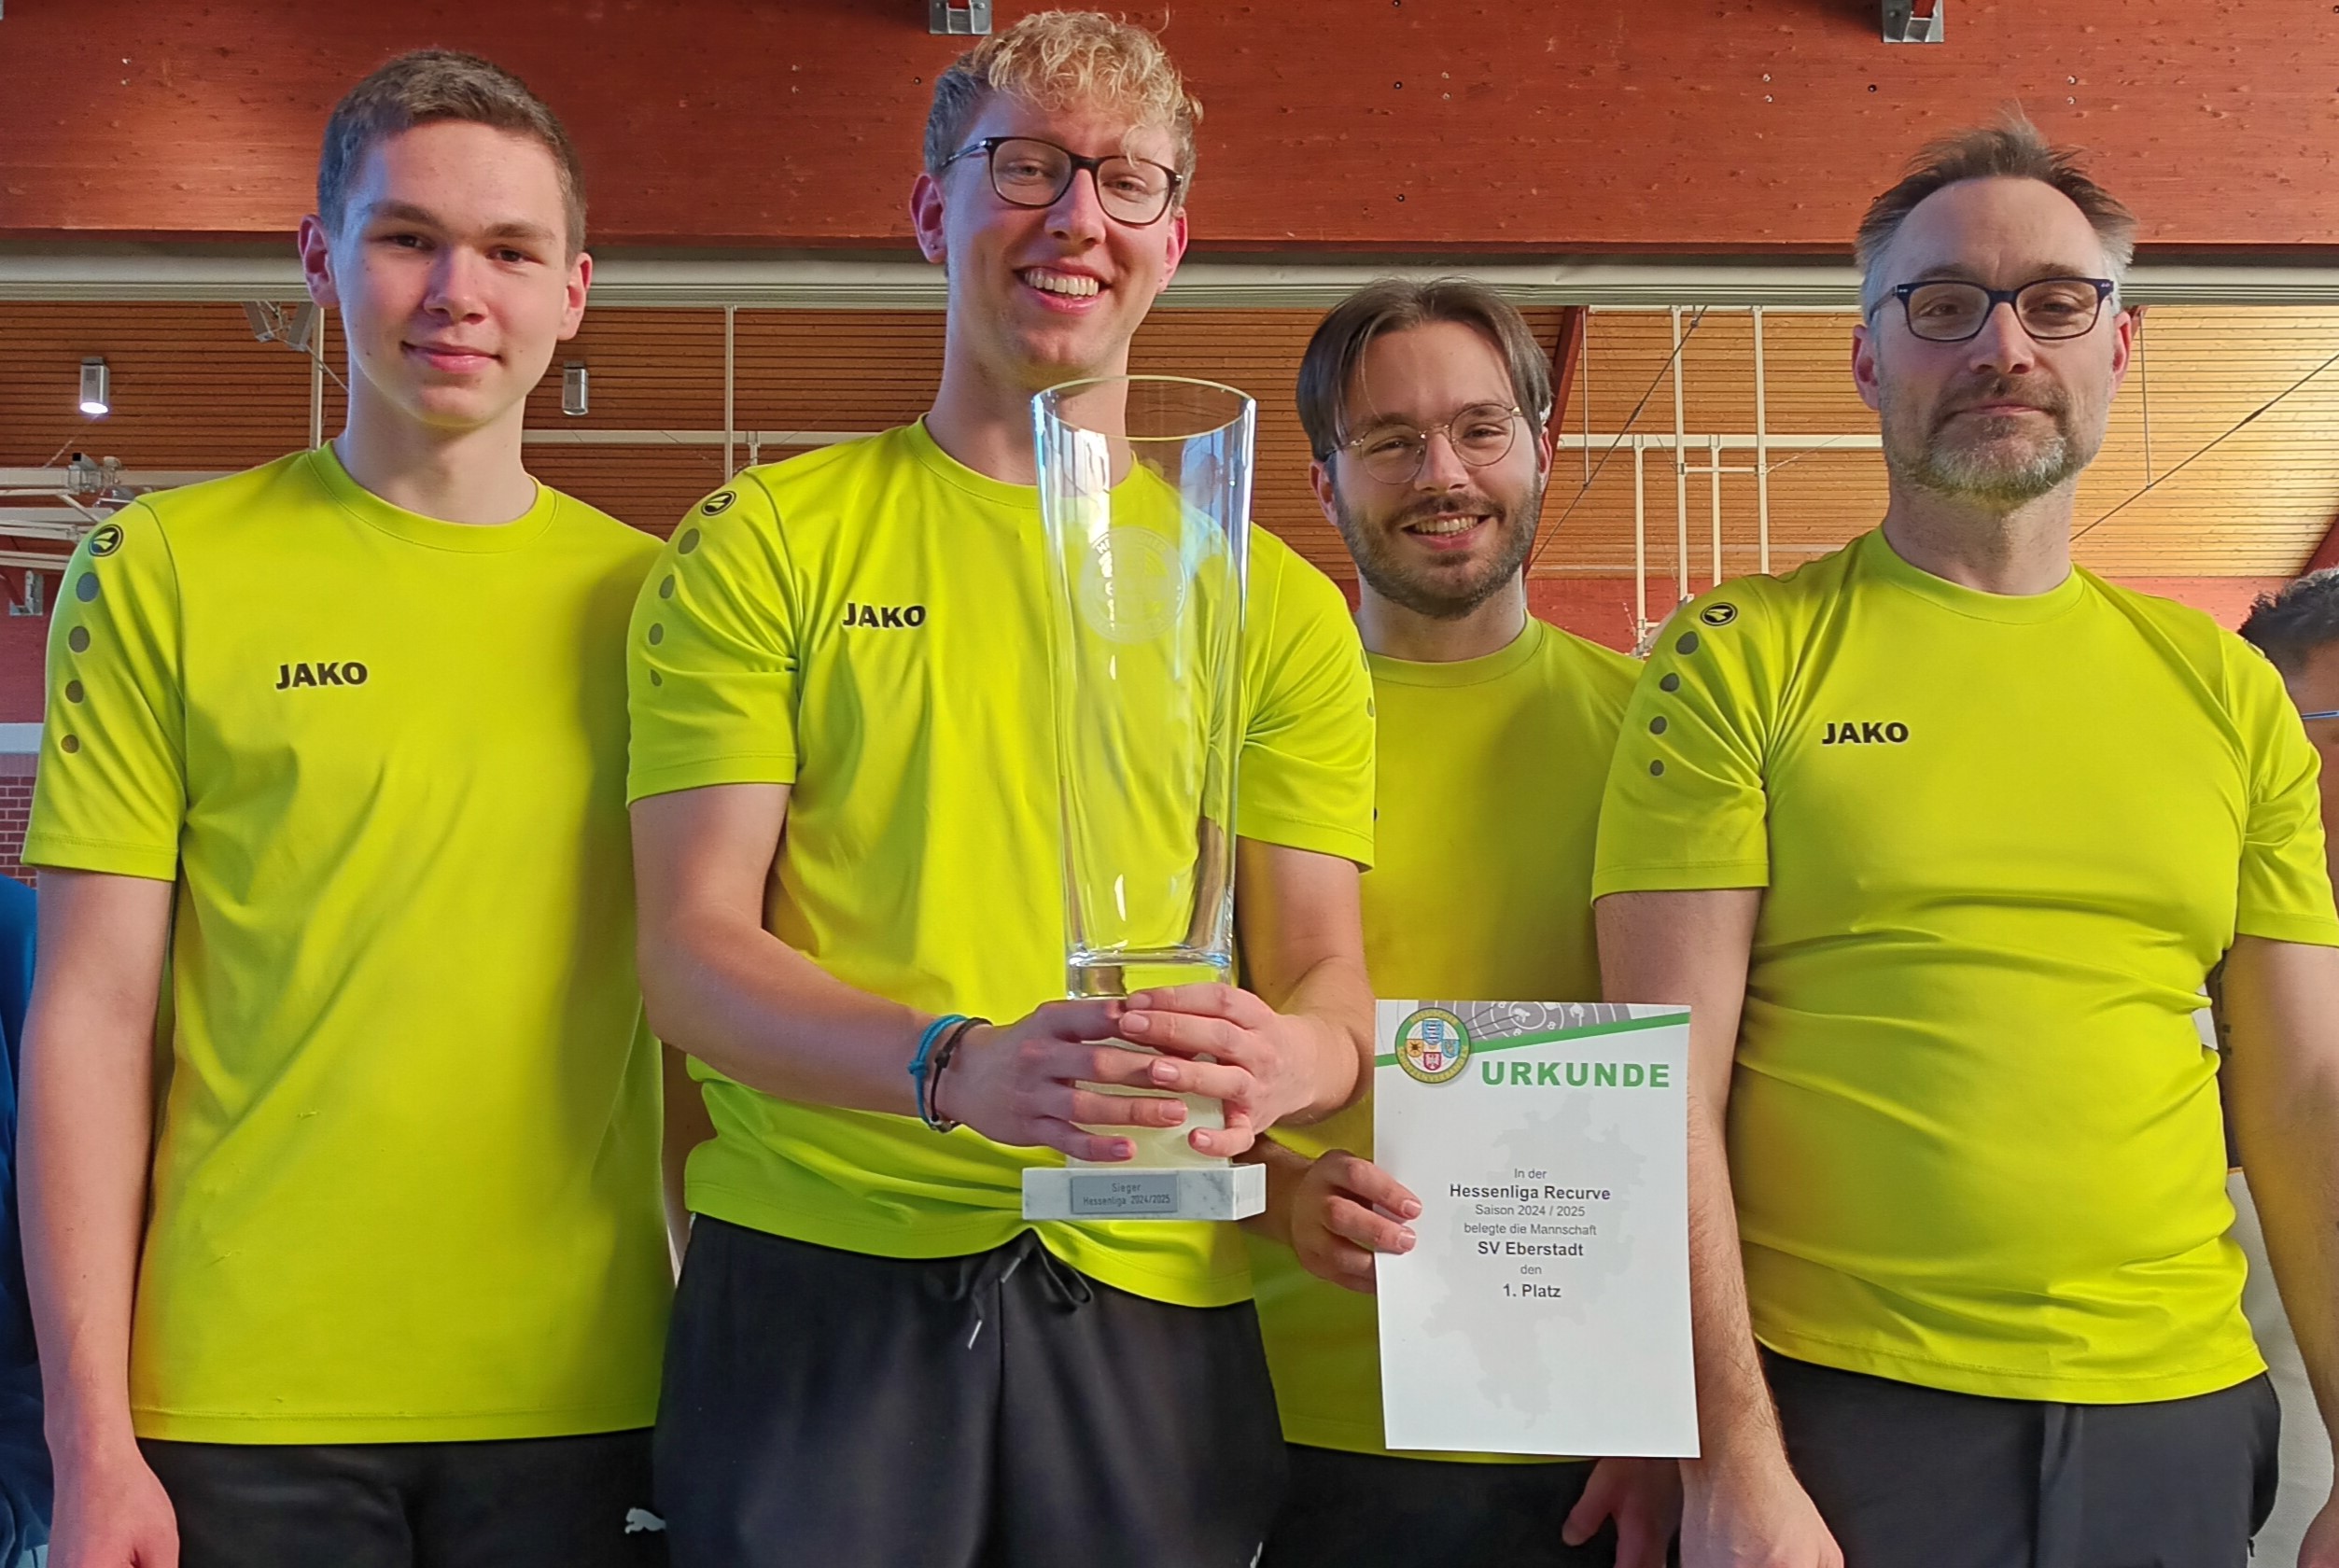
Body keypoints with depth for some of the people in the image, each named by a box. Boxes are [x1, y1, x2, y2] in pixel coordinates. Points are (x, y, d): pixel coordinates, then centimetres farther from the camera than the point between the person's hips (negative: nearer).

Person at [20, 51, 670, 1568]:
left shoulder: (649, 599, 4)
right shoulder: (164, 573, -1)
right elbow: (92, 1015, -2)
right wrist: (92, 1445, -6)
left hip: (578, 1395, 2)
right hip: (247, 1402, -1)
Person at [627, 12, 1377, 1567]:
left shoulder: (1275, 603, 10)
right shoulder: (765, 543, 4)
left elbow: (1330, 974, 5)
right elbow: (691, 950, -4)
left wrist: (1284, 1058, -20)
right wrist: (963, 1068, -23)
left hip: (1154, 1305, 2)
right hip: (817, 1282, -1)